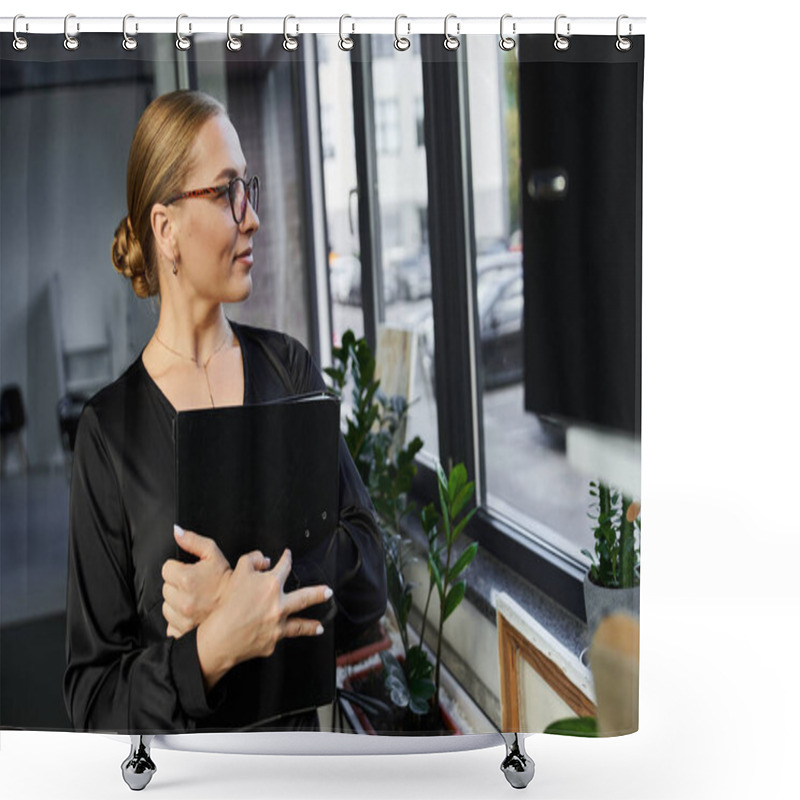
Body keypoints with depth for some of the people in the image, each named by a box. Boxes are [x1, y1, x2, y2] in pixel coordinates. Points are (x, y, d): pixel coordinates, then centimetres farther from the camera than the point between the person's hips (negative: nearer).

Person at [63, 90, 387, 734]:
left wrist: (247, 586, -19)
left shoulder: (289, 367, 0)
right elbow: (92, 695, -7)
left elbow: (368, 580, -4)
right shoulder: (108, 430, -9)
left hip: (297, 730, 1)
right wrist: (212, 649, -23)